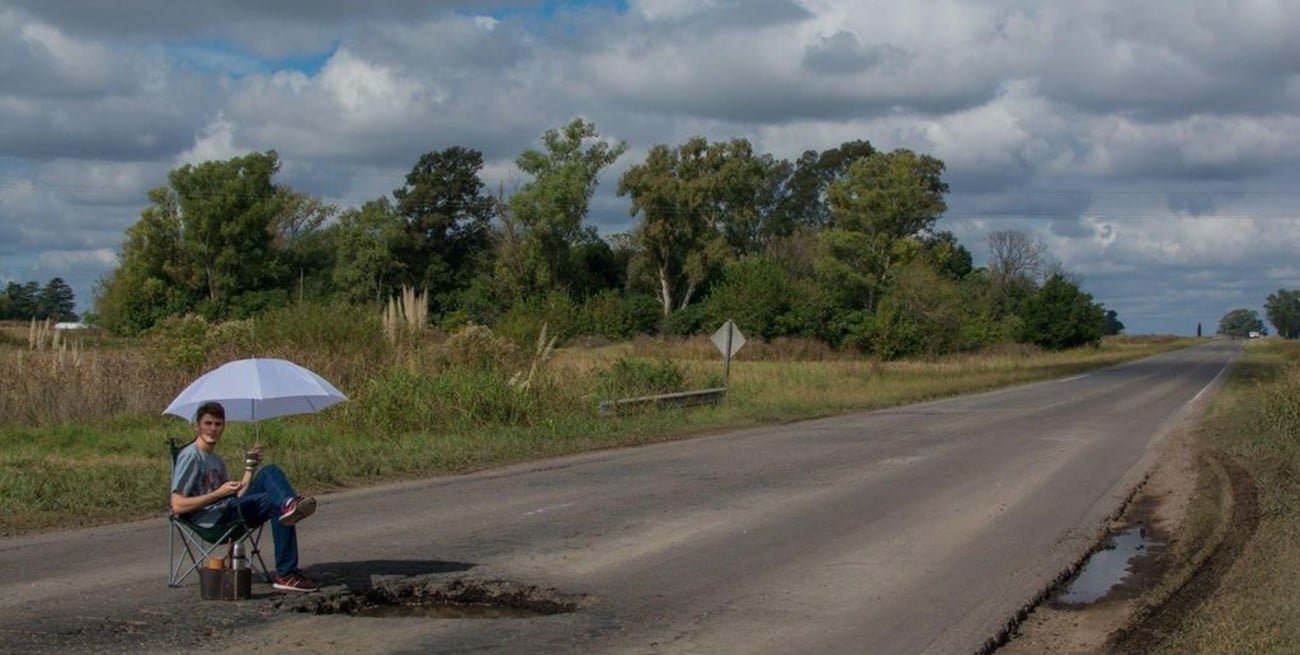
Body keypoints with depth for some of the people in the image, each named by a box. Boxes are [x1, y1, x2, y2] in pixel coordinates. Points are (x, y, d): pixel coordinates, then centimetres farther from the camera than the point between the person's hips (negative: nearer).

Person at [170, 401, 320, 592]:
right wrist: (219, 494, -19)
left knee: (271, 472, -9)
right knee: (275, 502, -20)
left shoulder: (217, 460, 24)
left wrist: (250, 467, 8)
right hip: (209, 520, -8)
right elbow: (177, 506, -13)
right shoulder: (190, 456, -4)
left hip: (227, 511, 8)